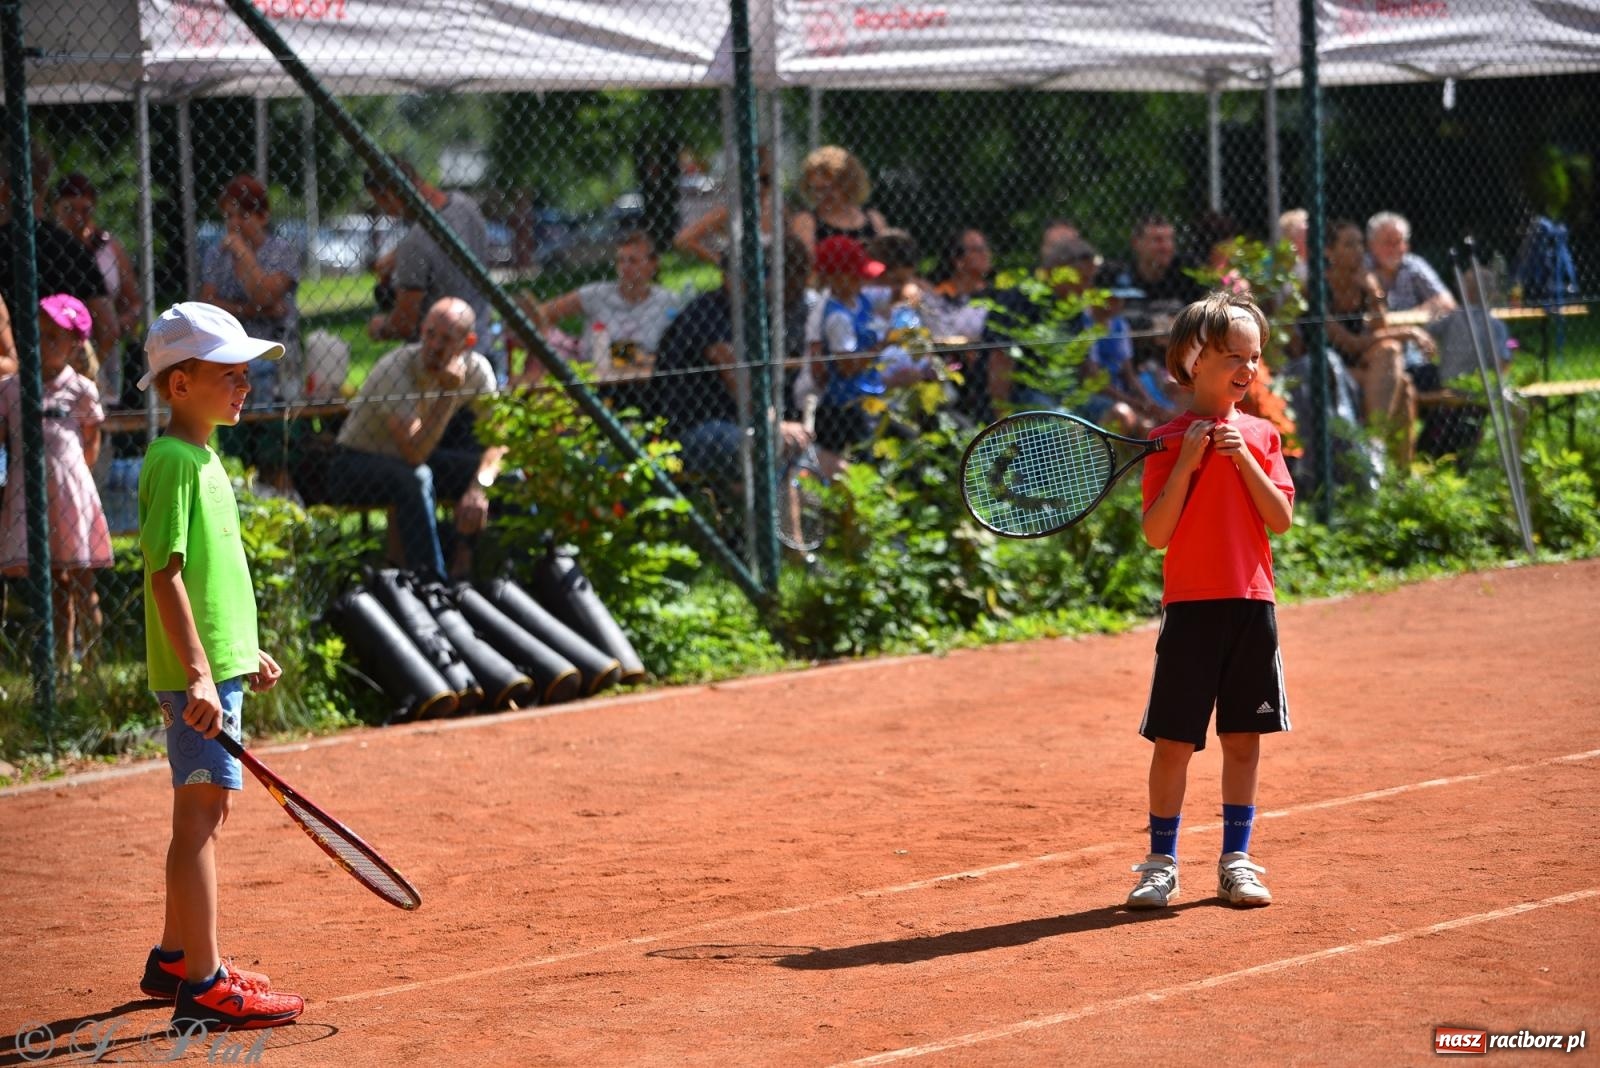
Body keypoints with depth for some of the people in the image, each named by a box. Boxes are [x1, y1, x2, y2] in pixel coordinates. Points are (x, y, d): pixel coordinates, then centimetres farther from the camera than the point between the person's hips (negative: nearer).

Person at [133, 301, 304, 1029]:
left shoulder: (202, 457, 16)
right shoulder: (174, 463, -15)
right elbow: (166, 574, -21)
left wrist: (246, 653, 26)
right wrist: (198, 671, -25)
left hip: (217, 666, 10)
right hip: (194, 671, -10)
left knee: (199, 816, 17)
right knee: (202, 812, -10)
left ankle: (175, 959, 29)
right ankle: (203, 987, -9)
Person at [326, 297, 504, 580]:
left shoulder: (476, 368, -11)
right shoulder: (394, 370, -28)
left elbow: (497, 442, -13)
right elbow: (414, 453, -37)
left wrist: (478, 487, -32)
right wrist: (448, 392, -38)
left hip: (421, 457, 6)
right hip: (357, 464, -6)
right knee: (414, 477, -39)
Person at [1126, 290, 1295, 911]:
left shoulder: (1259, 436, 8)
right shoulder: (1168, 441, -1)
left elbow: (1282, 520, -2)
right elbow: (1156, 534, -8)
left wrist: (1245, 459, -11)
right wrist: (1187, 463, -16)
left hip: (1252, 604, 3)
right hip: (1191, 607, -3)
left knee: (1243, 737, 7)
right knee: (1174, 739, -2)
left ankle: (1236, 861, 16)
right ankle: (1161, 864, 8)